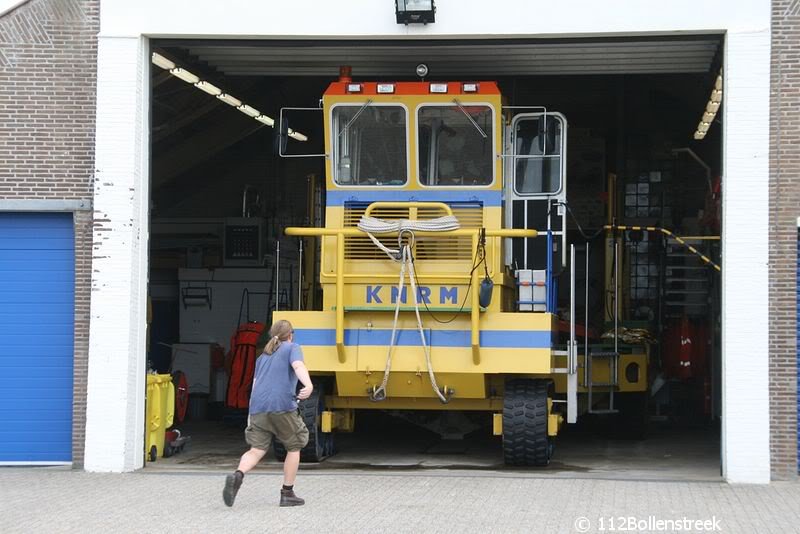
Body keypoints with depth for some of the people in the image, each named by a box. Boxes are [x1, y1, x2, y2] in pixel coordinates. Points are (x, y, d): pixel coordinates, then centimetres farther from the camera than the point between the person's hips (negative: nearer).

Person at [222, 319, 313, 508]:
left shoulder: (263, 356, 28)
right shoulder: (292, 348, 12)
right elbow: (298, 366, -10)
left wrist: (251, 414, 32)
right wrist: (309, 385, -28)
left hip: (258, 407, 5)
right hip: (282, 406, -5)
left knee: (257, 450, 1)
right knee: (294, 448, 13)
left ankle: (237, 475, -28)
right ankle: (287, 493, 13)